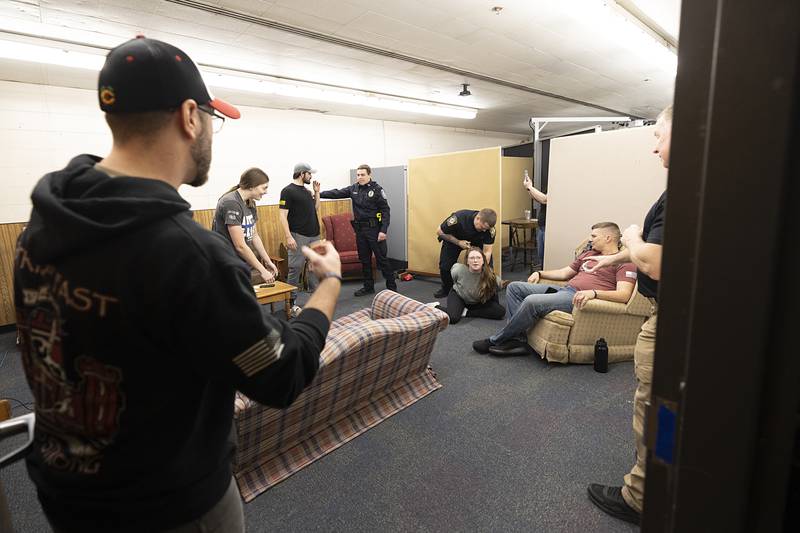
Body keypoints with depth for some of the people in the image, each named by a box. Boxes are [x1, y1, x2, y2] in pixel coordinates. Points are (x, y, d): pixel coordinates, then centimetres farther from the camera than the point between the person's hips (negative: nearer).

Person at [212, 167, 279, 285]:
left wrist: (268, 261, 9)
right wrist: (262, 270, -17)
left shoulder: (251, 203, 8)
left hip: (247, 263, 8)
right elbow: (240, 246, -21)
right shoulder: (231, 203, -19)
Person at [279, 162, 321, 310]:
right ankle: (291, 302, 1)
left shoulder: (307, 191, 16)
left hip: (314, 235, 8)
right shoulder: (288, 191, -8)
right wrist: (288, 237, -21)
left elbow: (316, 209, 22)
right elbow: (283, 216, -13)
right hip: (299, 236, -8)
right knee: (296, 268, -6)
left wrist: (317, 193, 11)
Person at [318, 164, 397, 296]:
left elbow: (385, 210, -10)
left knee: (381, 259, -2)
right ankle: (368, 287, 23)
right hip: (359, 230, 6)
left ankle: (392, 287, 9)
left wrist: (383, 230, -17)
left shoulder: (377, 189, -7)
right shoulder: (353, 189, 9)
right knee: (364, 260, 12)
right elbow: (336, 193, 5)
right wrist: (319, 193, -9)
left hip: (374, 229, -5)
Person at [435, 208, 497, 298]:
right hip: (454, 239, -1)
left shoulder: (489, 227, -32)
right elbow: (439, 231, -23)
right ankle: (446, 289, 16)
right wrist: (458, 242, -30)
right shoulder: (459, 218, -39)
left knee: (488, 265, -14)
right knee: (445, 265, -11)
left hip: (477, 241, 2)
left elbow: (487, 252, -27)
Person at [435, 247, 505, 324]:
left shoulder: (490, 275, -26)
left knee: (501, 312, -18)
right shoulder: (459, 270, -29)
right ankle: (436, 307, 3)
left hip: (479, 302, 3)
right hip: (458, 296, -3)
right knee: (452, 318, -30)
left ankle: (466, 312, -9)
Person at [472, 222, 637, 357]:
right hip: (564, 289, 10)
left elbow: (624, 295, -15)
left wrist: (594, 292, -30)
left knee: (532, 301, -31)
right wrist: (540, 273, 18)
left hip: (578, 298, -9)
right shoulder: (588, 254, 27)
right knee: (514, 287, -1)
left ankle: (494, 341, -14)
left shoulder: (624, 262, 1)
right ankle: (518, 339, -14)